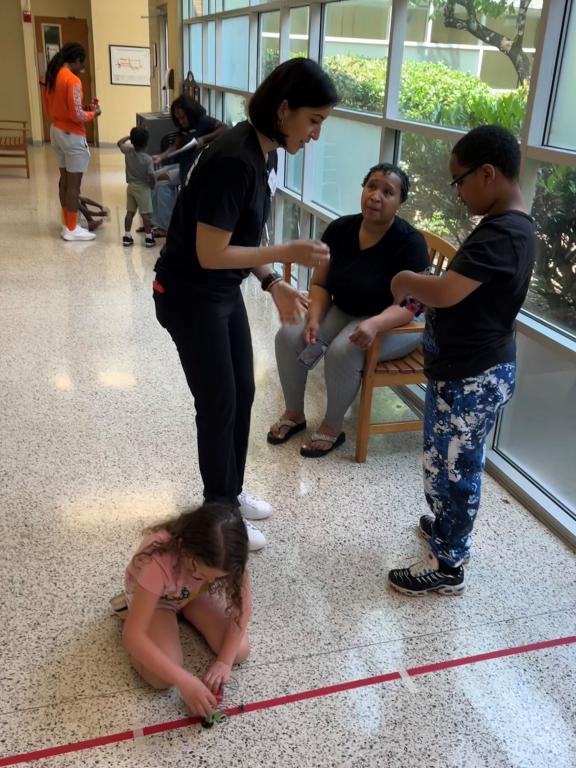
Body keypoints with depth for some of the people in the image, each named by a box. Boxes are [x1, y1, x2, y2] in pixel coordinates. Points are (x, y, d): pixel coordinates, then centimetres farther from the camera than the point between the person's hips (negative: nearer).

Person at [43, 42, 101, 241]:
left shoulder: (52, 76, 8)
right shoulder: (72, 80, -19)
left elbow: (49, 107, 15)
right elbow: (77, 115, -22)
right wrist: (93, 113, -4)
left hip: (56, 131, 9)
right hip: (72, 135, -9)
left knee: (64, 179, 15)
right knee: (74, 183, -3)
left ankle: (67, 225, 21)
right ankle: (72, 229, 2)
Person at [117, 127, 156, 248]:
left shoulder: (128, 151, -6)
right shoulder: (148, 159, -19)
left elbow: (119, 142, 14)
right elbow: (151, 176, -20)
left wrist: (129, 136, 19)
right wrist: (153, 185, -2)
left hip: (131, 186, 5)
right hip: (143, 188, -5)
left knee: (130, 212, 12)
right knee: (145, 214, 1)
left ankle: (127, 236, 14)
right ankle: (149, 238, 4)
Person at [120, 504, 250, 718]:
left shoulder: (226, 554, -32)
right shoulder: (158, 561, -43)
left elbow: (243, 602, -20)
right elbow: (133, 635, -40)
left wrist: (225, 661, -29)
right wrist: (185, 682, -43)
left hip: (195, 592, 4)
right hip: (153, 596, -3)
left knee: (239, 652, -14)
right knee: (163, 677, -23)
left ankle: (184, 611, 12)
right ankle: (131, 610, 3)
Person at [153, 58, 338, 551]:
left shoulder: (263, 153, 2)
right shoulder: (234, 161, -27)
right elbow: (211, 254, -26)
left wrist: (273, 284, 0)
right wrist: (288, 253, -21)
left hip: (225, 292, 9)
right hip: (190, 297, -9)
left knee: (242, 394, 16)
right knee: (219, 404, 3)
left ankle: (232, 492, 36)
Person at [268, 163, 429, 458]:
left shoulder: (410, 242, -19)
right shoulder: (339, 229, -5)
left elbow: (409, 305, -24)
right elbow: (320, 284, 0)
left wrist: (374, 324, -43)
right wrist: (314, 319, -19)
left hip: (393, 324, -5)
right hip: (342, 312, 5)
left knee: (343, 351, -33)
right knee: (288, 336, -17)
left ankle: (332, 428, -9)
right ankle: (294, 414, 4)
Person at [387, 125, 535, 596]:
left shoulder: (502, 234, -24)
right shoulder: (508, 225, 9)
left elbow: (446, 293, -34)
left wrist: (405, 281, -15)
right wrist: (422, 287, 2)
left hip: (473, 377, -10)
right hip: (468, 369, 10)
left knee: (451, 468, 4)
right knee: (450, 463, 24)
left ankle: (448, 566, 20)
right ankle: (449, 528, 43)